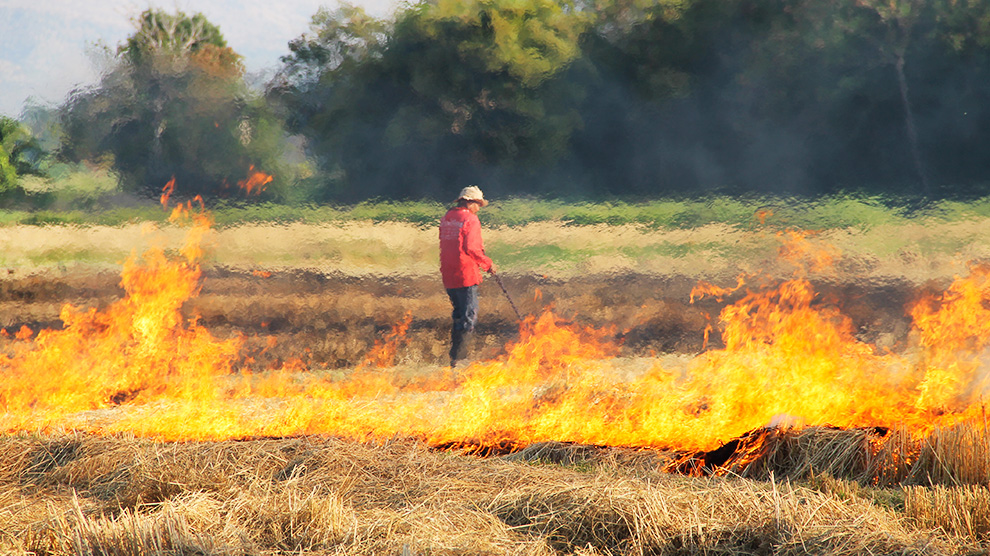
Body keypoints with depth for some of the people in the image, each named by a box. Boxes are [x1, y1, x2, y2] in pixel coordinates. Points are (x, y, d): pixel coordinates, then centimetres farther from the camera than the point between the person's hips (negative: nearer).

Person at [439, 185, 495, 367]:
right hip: (466, 274, -8)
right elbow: (471, 248, -17)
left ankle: (457, 355, 21)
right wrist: (487, 264, -4)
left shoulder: (446, 218, 14)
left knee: (459, 314, 19)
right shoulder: (470, 219, -10)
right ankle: (458, 357, -8)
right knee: (469, 316, -3)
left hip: (448, 275, 8)